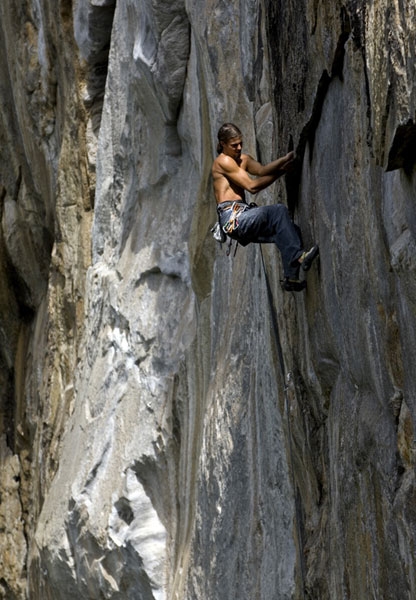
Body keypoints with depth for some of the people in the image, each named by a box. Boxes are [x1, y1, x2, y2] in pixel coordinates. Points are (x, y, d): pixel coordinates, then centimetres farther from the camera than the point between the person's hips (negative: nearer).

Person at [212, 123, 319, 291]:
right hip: (232, 216, -9)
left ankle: (291, 277, -13)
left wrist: (285, 159, -15)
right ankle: (297, 255, -32)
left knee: (283, 232, -8)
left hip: (244, 217, 9)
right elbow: (252, 186, -11)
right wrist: (280, 172, -7)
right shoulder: (223, 161, -5)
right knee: (278, 211, -25)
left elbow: (262, 170, 1)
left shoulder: (244, 159, 23)